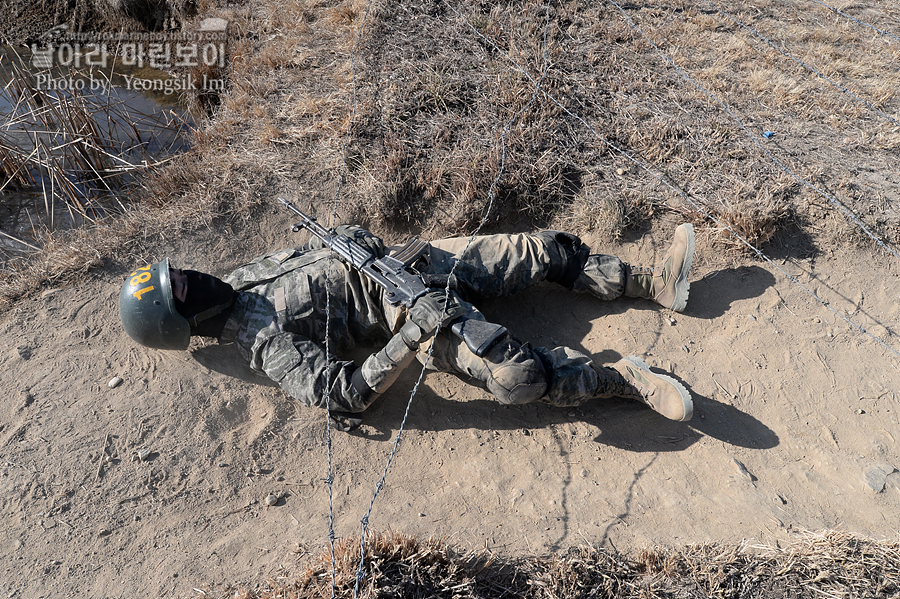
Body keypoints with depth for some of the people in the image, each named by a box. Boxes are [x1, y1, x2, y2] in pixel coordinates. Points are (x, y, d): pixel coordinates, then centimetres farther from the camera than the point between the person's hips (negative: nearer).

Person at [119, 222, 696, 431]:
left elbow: (316, 248, 24)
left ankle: (656, 281, 17)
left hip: (420, 260, 8)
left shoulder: (242, 276, 12)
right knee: (517, 376, -32)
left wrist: (353, 238, 4)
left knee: (551, 249, 1)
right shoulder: (262, 340, -11)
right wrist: (408, 341, -33)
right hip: (413, 311, -8)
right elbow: (343, 394, -23)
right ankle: (625, 379, -7)